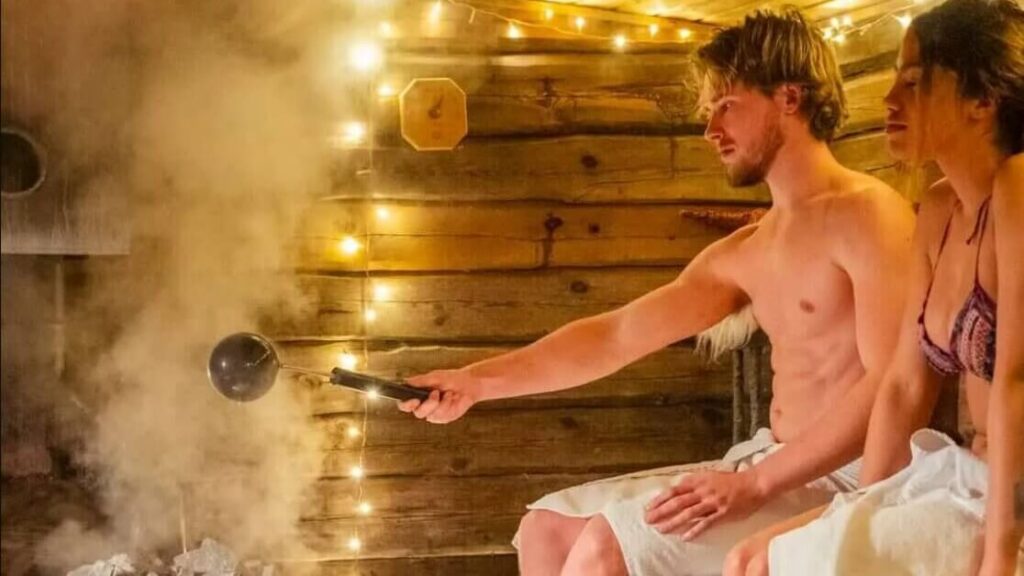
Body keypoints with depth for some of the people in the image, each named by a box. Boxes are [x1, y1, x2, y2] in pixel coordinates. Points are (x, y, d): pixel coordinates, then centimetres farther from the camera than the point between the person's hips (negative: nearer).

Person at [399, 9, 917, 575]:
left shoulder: (866, 213, -11)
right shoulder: (742, 253, 14)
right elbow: (617, 334, 13)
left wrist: (755, 483, -25)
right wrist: (478, 380, 7)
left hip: (842, 482, -8)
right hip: (769, 467, 9)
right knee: (549, 526, 3)